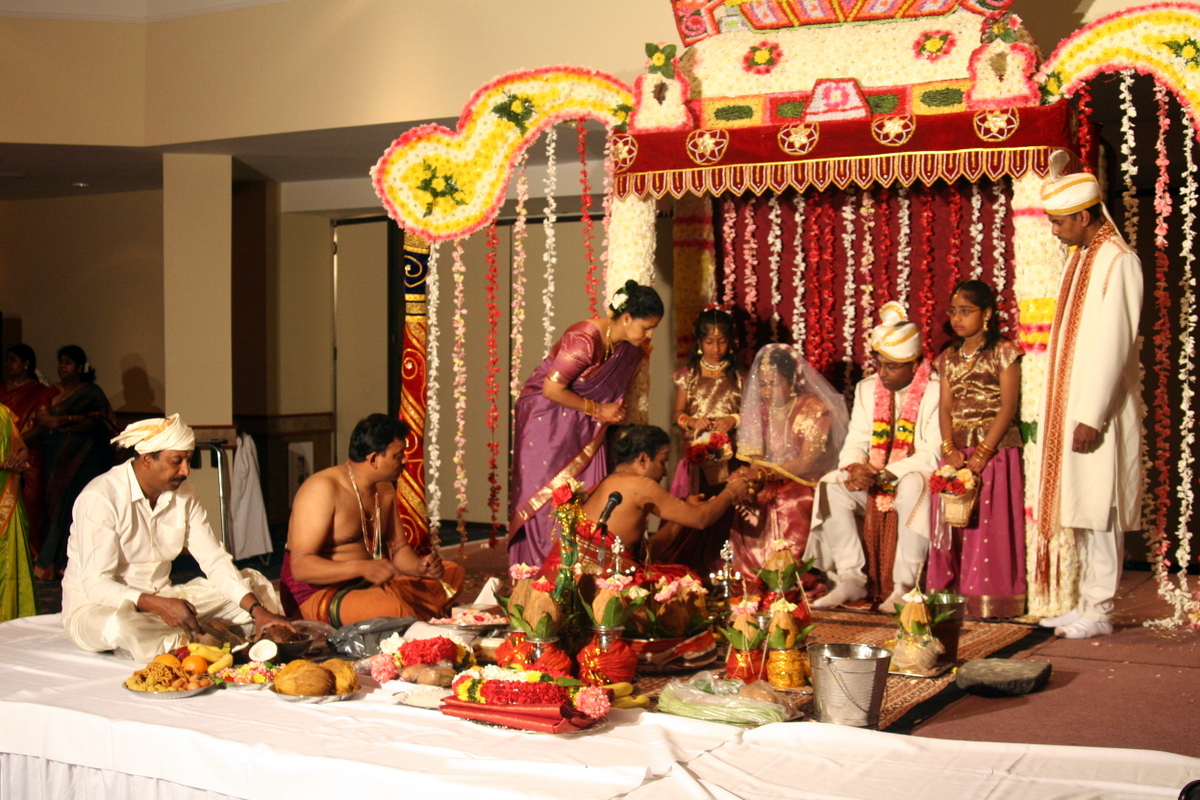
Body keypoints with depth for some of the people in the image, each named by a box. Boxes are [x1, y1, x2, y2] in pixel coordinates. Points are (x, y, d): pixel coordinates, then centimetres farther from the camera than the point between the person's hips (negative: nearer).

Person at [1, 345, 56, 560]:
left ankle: (33, 555, 2)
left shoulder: (40, 391, 3)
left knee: (30, 505, -4)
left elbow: (41, 426, -5)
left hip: (29, 456, -3)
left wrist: (19, 440, -19)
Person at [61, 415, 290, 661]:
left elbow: (215, 560, -3)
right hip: (96, 608, -7)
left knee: (252, 583, -6)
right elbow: (97, 585, -24)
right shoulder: (100, 498, -19)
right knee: (122, 626, -42)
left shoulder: (183, 493, 1)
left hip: (160, 599, 7)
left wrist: (257, 610, -18)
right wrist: (157, 604, -41)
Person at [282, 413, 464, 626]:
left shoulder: (385, 489, 10)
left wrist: (419, 566, -9)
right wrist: (361, 568, -38)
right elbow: (300, 566, -24)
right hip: (321, 594, -9)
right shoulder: (322, 489, -18)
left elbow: (398, 547, 15)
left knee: (452, 572, 5)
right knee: (393, 609, -37)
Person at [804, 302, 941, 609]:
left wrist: (885, 474, -26)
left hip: (913, 477, -5)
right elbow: (855, 442, 5)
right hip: (872, 479, 5)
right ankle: (851, 580, -20)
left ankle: (905, 586, -32)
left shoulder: (936, 392, -9)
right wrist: (854, 468, -20)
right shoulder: (867, 389, 10)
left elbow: (933, 455, -16)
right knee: (831, 486, -19)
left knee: (914, 490, -37)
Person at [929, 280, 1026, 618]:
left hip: (995, 449, -5)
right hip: (957, 452, 5)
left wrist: (982, 453, -16)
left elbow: (1008, 407, -9)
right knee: (952, 523, 1)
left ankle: (991, 599, -3)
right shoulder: (949, 357, 15)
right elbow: (945, 407, 8)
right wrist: (949, 448, -9)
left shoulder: (1003, 352, -2)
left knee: (991, 523, -8)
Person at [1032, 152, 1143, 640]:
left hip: (1098, 412, -9)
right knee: (1081, 509, 12)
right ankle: (1087, 603, 19)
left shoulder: (1118, 262, -14)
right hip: (1070, 407, 9)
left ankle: (1099, 612, 4)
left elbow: (1114, 344, -18)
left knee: (1100, 511, -3)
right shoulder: (1081, 257, 13)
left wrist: (1092, 416, -20)